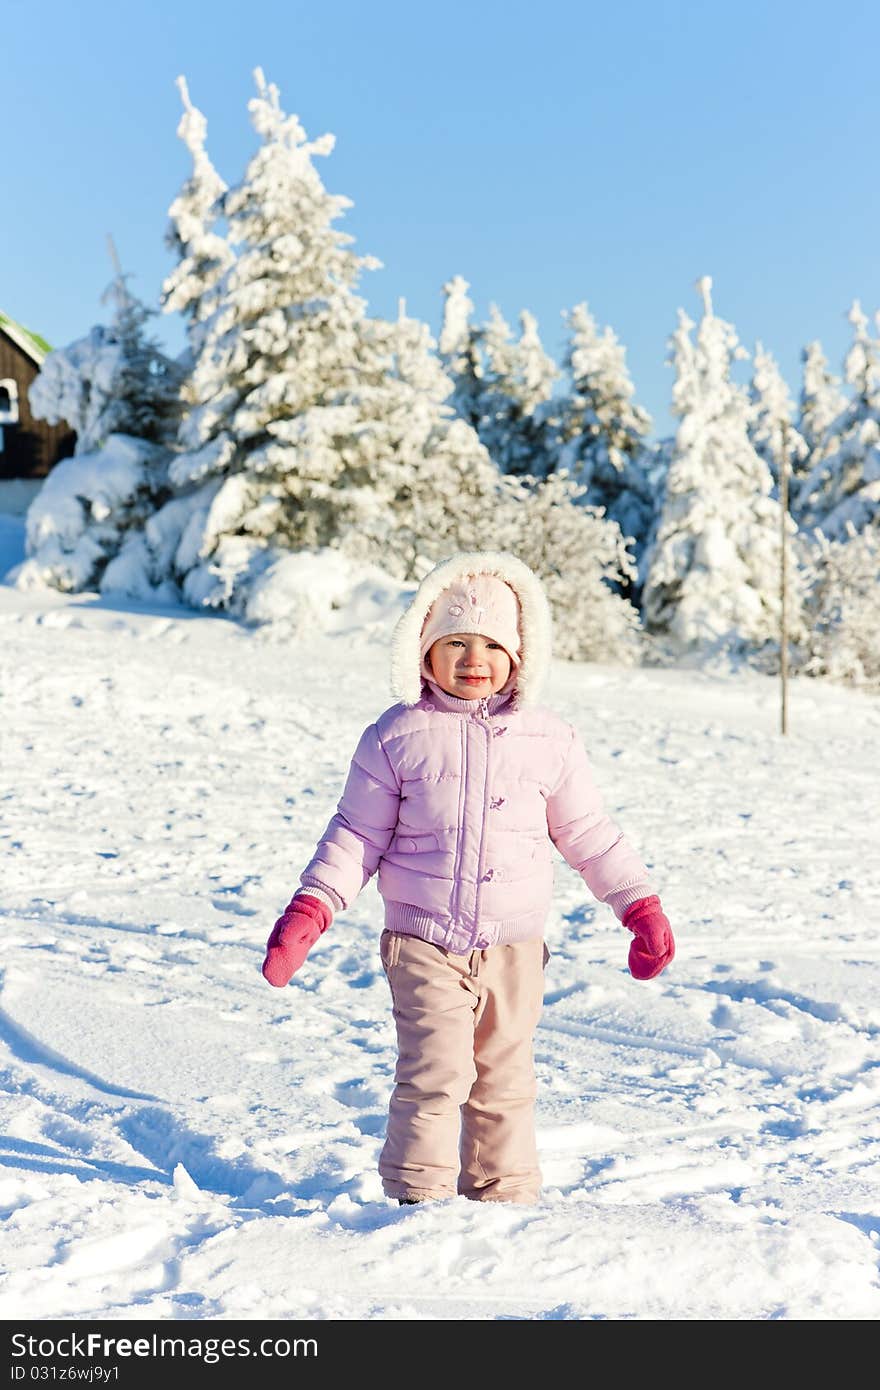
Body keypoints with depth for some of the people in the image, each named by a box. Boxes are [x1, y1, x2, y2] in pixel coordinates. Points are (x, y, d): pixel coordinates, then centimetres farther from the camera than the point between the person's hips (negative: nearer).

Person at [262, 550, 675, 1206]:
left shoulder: (549, 739, 2)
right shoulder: (396, 735, -2)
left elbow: (589, 832, 11)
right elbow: (358, 833, 2)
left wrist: (642, 905, 9)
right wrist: (311, 910, -8)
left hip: (515, 948, 2)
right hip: (425, 944, -2)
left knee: (505, 1081, 11)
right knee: (433, 1076, -10)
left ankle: (505, 1197, 27)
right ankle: (418, 1196, 7)